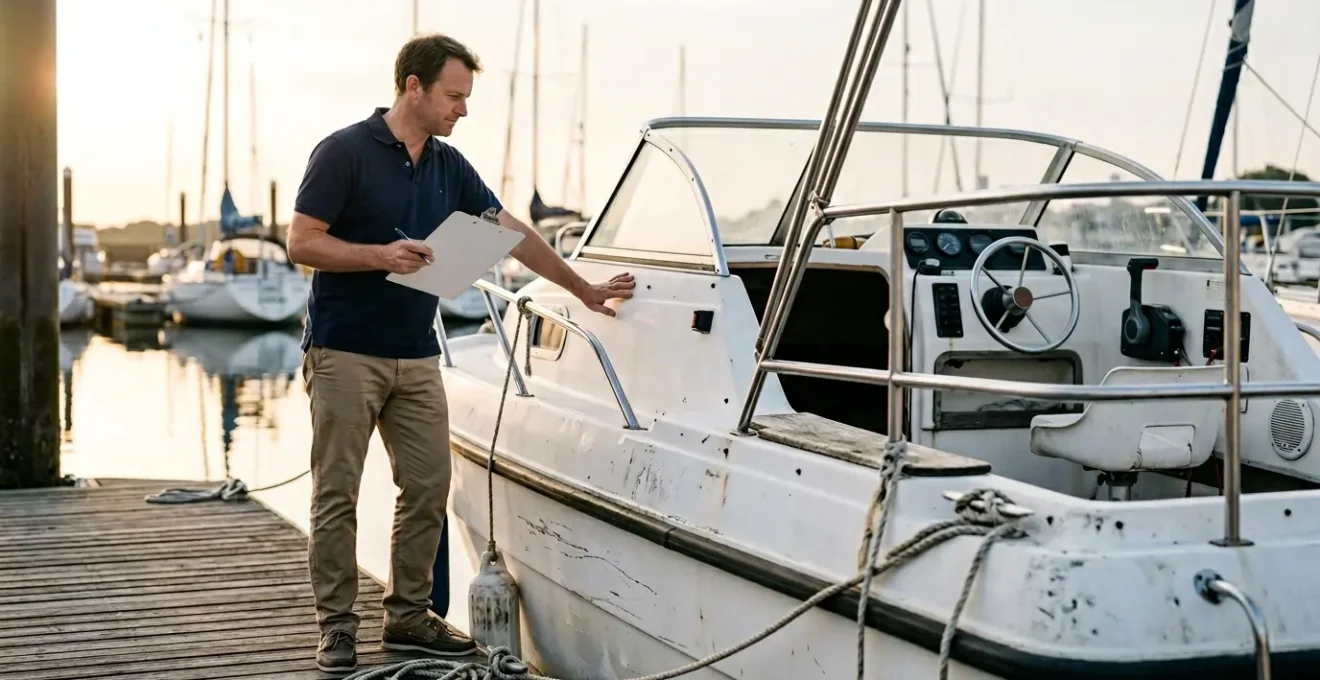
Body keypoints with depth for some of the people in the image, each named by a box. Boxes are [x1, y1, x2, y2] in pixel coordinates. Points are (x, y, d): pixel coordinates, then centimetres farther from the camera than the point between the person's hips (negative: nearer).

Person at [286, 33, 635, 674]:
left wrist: (585, 290, 11)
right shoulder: (344, 152, -10)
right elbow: (301, 242, -12)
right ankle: (337, 625, 11)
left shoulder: (450, 166, 9)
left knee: (428, 489, 6)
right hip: (344, 353, -6)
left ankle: (408, 614, 20)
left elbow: (513, 233, 12)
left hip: (416, 356, 6)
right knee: (337, 495, 1)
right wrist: (381, 254, -24)